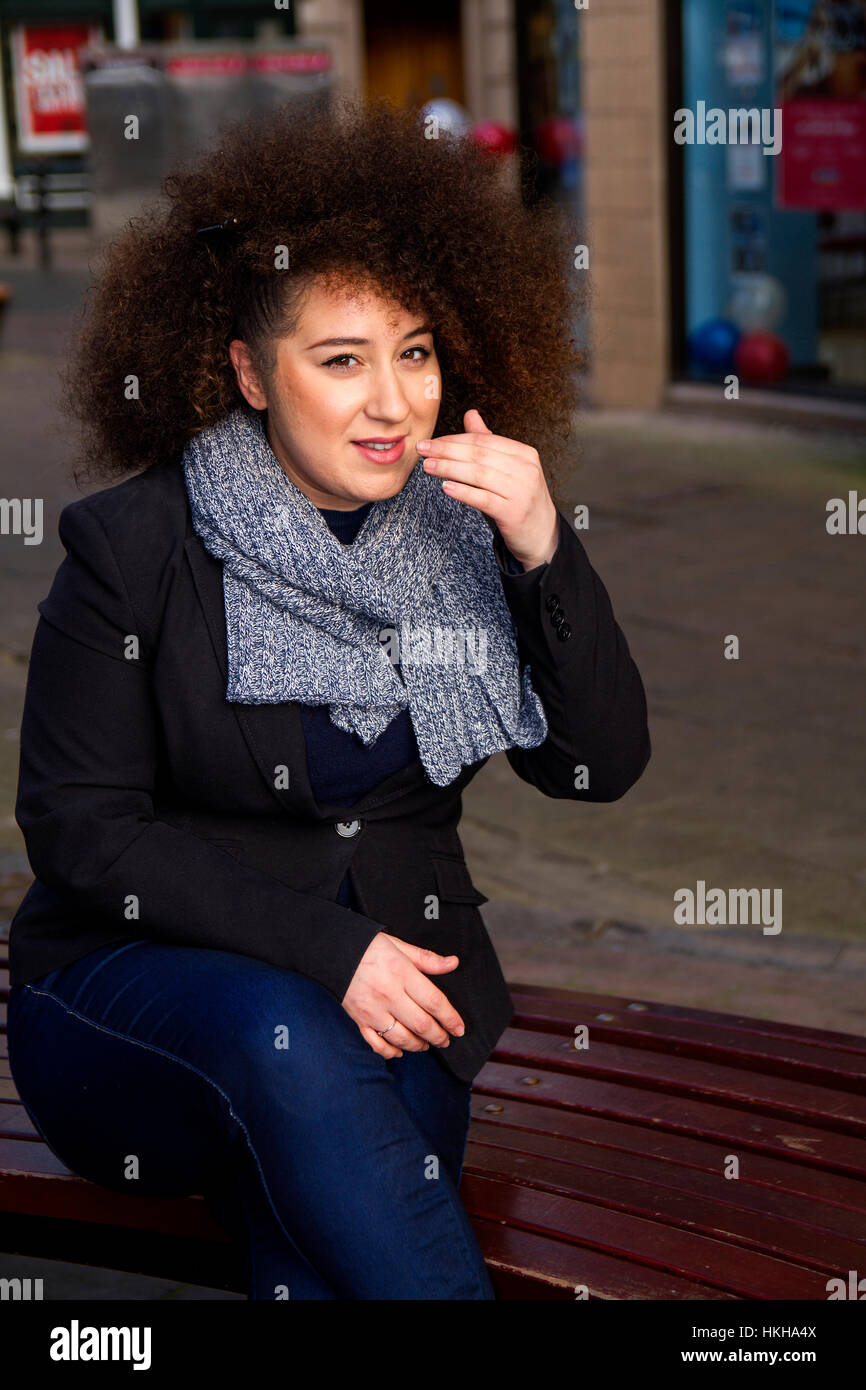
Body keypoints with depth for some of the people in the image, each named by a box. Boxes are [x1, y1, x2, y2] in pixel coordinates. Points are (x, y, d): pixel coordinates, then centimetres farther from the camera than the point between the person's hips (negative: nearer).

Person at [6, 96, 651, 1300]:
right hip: (132, 984, -1)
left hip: (388, 1008, 2)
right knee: (288, 1039, -36)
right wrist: (321, 945, -19)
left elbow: (603, 768, -1)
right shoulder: (135, 545, -7)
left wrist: (544, 554, -16)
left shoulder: (461, 533, 3)